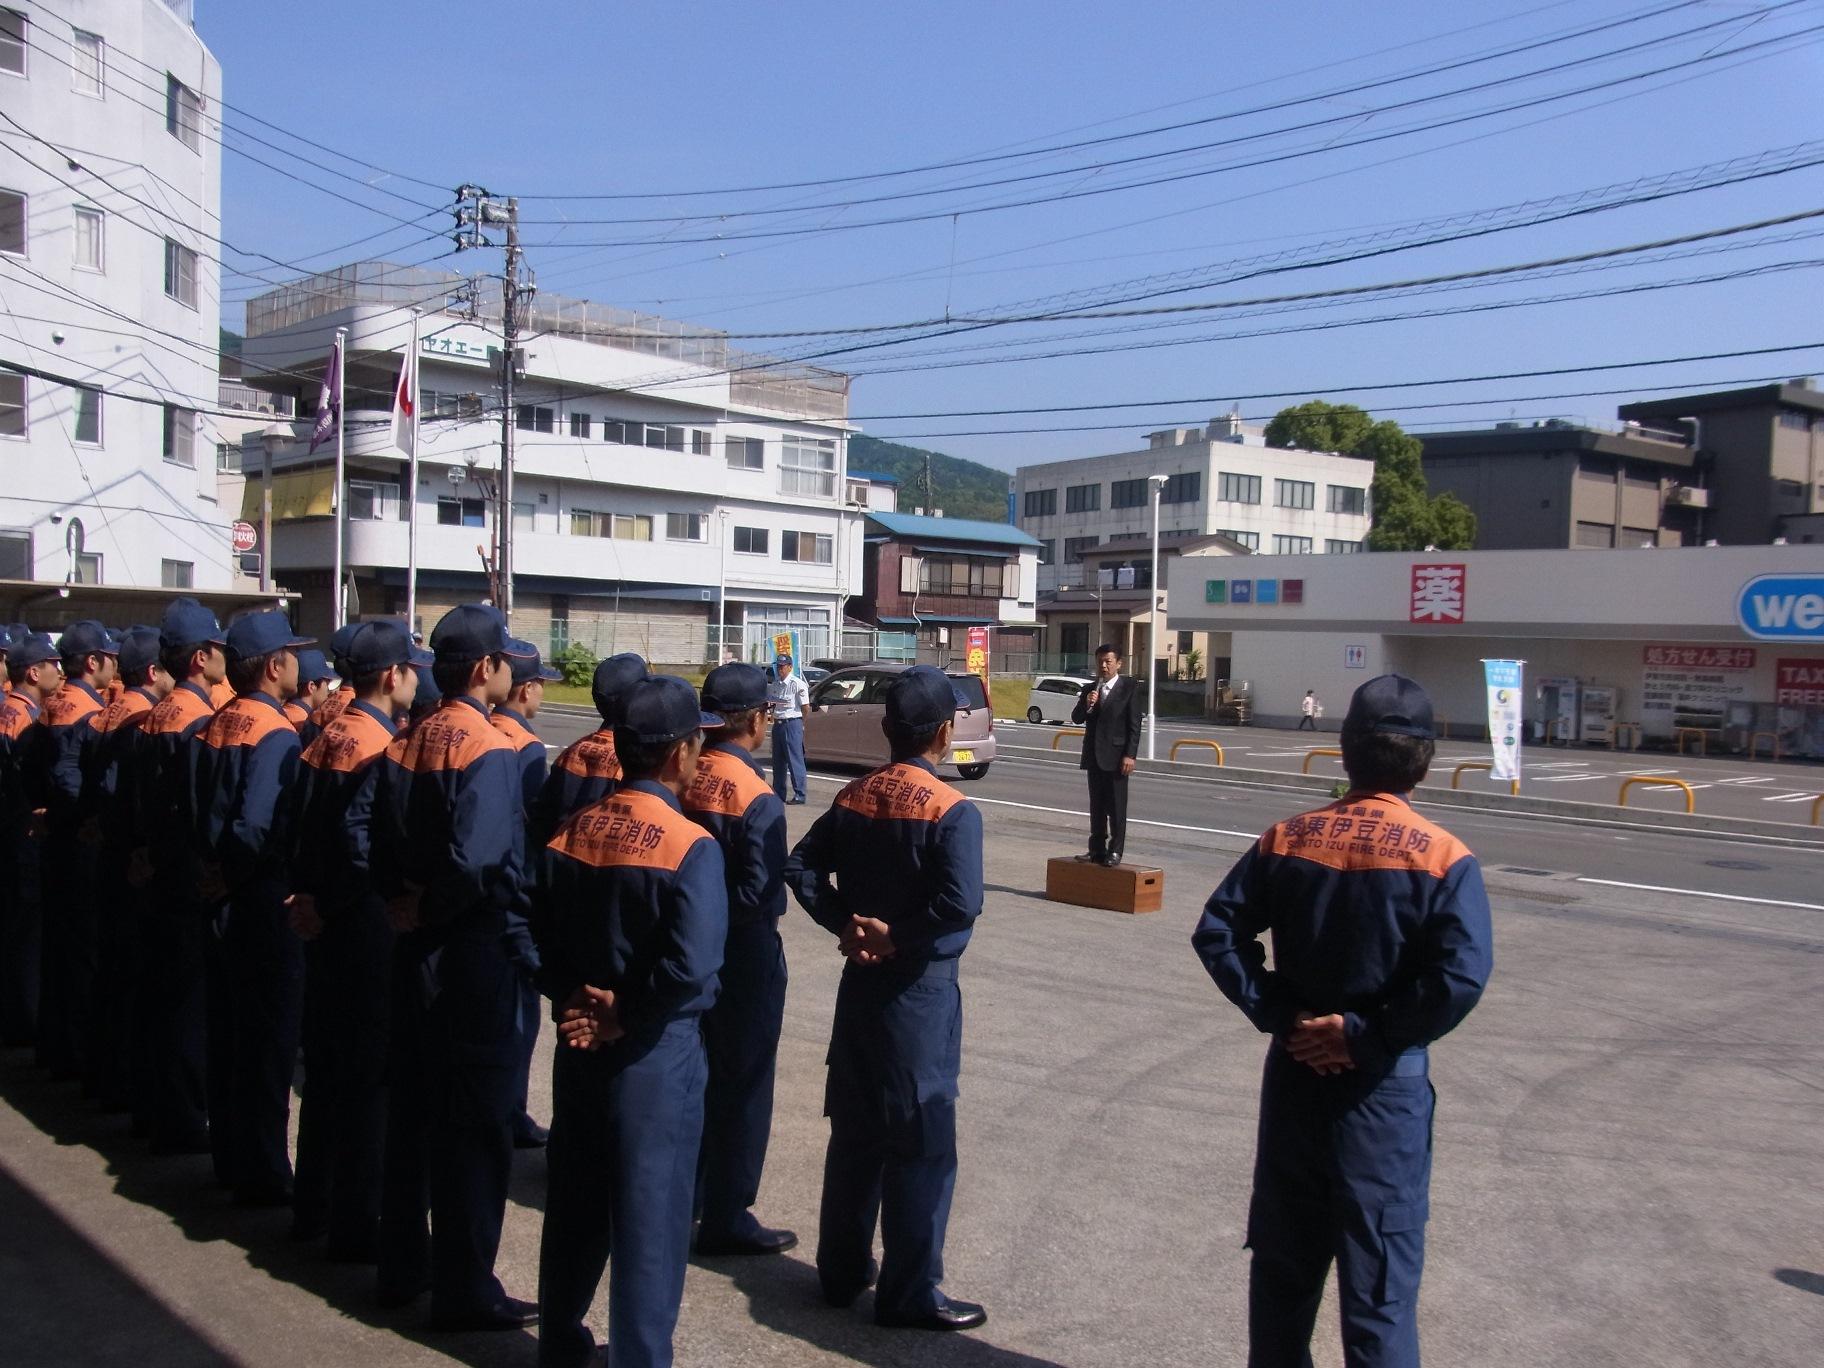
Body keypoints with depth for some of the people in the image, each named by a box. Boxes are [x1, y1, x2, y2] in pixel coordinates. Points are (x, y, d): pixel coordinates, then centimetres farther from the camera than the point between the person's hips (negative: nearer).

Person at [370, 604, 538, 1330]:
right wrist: (430, 909, -11)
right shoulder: (489, 751, -17)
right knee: (475, 1121, 2)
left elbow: (382, 847, 6)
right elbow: (477, 862, -26)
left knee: (411, 1105, 17)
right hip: (475, 952, -8)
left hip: (414, 951, 8)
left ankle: (402, 1266, 30)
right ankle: (464, 1290, 11)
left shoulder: (405, 744, 6)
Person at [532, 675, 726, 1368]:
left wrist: (574, 1000, -2)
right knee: (650, 1210, 7)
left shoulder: (571, 831, 0)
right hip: (655, 1054, -6)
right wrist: (625, 1016, -13)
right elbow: (690, 969, -26)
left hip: (580, 1043, 6)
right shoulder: (691, 846, -19)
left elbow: (540, 937, 1)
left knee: (574, 1198, 21)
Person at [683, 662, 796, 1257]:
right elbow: (759, 894, -23)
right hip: (744, 955, -7)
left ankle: (684, 1191, 36)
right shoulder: (757, 799, -21)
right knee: (742, 1085, 7)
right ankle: (726, 1219, 16)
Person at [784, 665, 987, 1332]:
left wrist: (845, 924, -4)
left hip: (860, 981, 6)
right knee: (921, 1144, 5)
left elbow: (801, 866, 0)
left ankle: (842, 1269, 29)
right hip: (920, 990, -6)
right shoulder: (954, 813, -16)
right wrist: (896, 935, -14)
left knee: (854, 1130, 17)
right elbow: (961, 904, -27)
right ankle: (909, 1294, 14)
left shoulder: (855, 798, 2)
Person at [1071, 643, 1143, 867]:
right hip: (1093, 756, 6)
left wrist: (1130, 755, -14)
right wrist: (1086, 705, -12)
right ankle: (1097, 850, 17)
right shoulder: (1089, 689, 12)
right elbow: (1076, 718, 9)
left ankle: (1115, 851, 4)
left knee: (1116, 807, -2)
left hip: (1116, 756, -5)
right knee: (1096, 806, 11)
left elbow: (1135, 724, -7)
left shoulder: (1129, 688, -4)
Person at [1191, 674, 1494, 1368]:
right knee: (1379, 1271, 7)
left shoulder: (1288, 839, -2)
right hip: (1384, 1084, -3)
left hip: (1295, 1071, 3)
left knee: (1284, 1254, 19)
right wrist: (1370, 1037, -13)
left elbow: (1217, 932, -4)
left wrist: (1278, 1014, -5)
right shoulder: (1443, 858, -11)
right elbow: (1461, 976, -21)